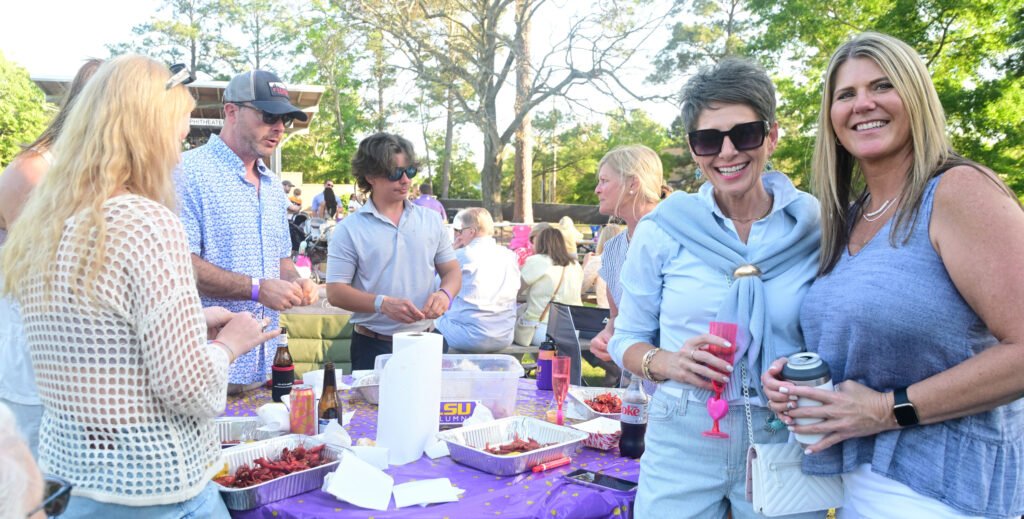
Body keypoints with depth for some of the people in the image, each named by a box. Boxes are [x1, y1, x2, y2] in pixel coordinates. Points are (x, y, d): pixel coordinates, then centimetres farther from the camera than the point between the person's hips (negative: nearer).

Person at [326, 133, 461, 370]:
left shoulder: (430, 220, 7)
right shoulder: (349, 229, -4)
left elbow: (452, 270, 12)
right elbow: (335, 292, -7)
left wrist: (445, 293, -11)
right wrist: (383, 304, -22)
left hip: (426, 342, 3)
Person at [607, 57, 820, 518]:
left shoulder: (814, 229, -4)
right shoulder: (661, 230, -5)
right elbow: (627, 340, 3)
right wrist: (668, 363, -17)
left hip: (782, 446, 1)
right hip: (682, 448, 0)